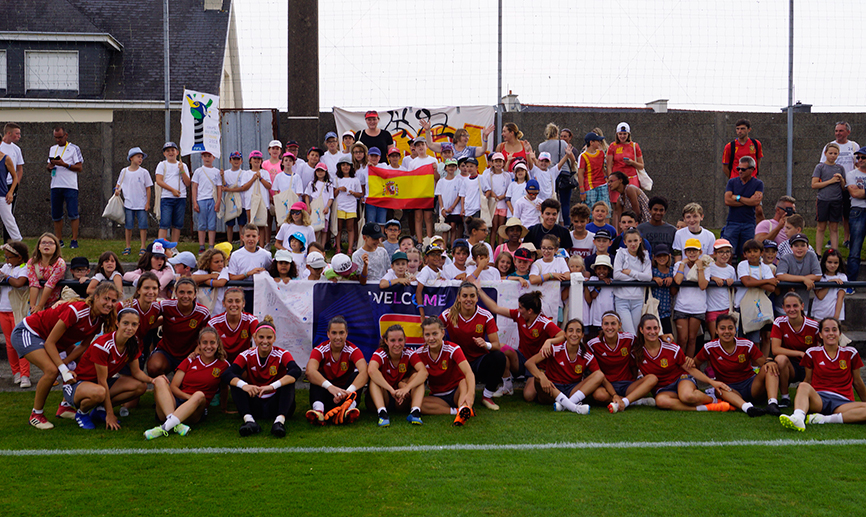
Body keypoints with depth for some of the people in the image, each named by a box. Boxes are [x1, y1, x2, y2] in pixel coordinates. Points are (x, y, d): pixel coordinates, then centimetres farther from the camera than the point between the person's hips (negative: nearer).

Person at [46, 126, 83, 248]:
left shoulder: (74, 149, 1)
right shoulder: (52, 149, 19)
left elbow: (80, 168, -5)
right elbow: (49, 166, 24)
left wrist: (64, 164, -16)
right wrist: (49, 166, 0)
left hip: (70, 186, -5)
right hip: (55, 186, 5)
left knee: (72, 214, -9)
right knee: (56, 215, 6)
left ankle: (74, 240, -5)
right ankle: (59, 241, 13)